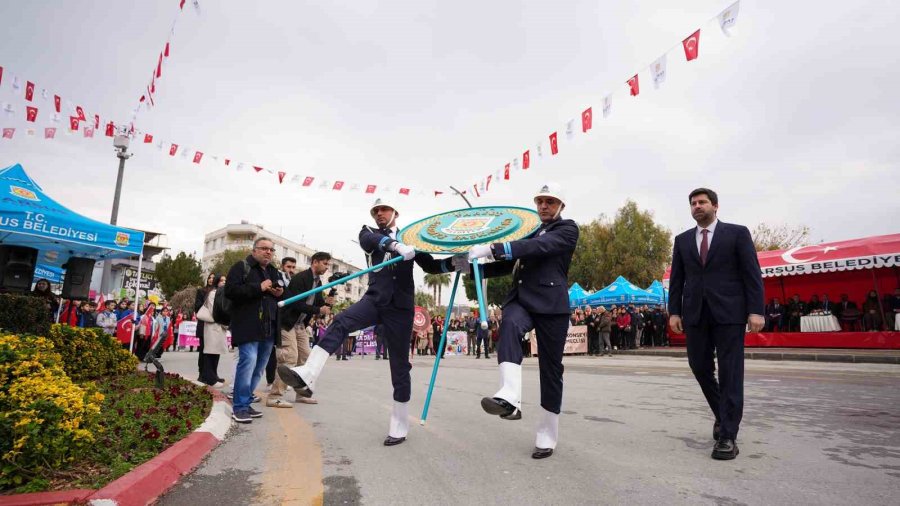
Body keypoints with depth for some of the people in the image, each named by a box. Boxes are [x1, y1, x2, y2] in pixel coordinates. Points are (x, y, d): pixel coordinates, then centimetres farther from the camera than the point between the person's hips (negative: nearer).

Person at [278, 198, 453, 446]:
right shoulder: (369, 232, 15)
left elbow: (430, 266, 10)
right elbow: (368, 240, -12)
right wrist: (396, 245, -31)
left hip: (400, 306, 0)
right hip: (375, 299, 1)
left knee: (399, 365, 2)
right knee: (339, 322, -28)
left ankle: (399, 427, 12)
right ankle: (306, 377, -38)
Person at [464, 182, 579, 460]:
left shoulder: (567, 229, 2)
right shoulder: (528, 231, 22)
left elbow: (539, 247, -17)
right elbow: (509, 264, 24)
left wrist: (492, 248, -26)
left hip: (551, 304, -4)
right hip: (521, 299, 4)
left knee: (550, 368, 2)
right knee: (510, 325, -32)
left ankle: (546, 436, 17)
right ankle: (510, 398, -45)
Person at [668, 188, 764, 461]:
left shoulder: (737, 233, 4)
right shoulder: (682, 240, 14)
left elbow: (752, 274, -2)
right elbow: (676, 279, 11)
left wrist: (756, 310, -10)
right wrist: (674, 311, 3)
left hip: (729, 311, -4)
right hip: (695, 313, 4)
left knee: (730, 372, -3)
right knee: (700, 368, 7)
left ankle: (727, 436, 2)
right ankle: (723, 414, 31)